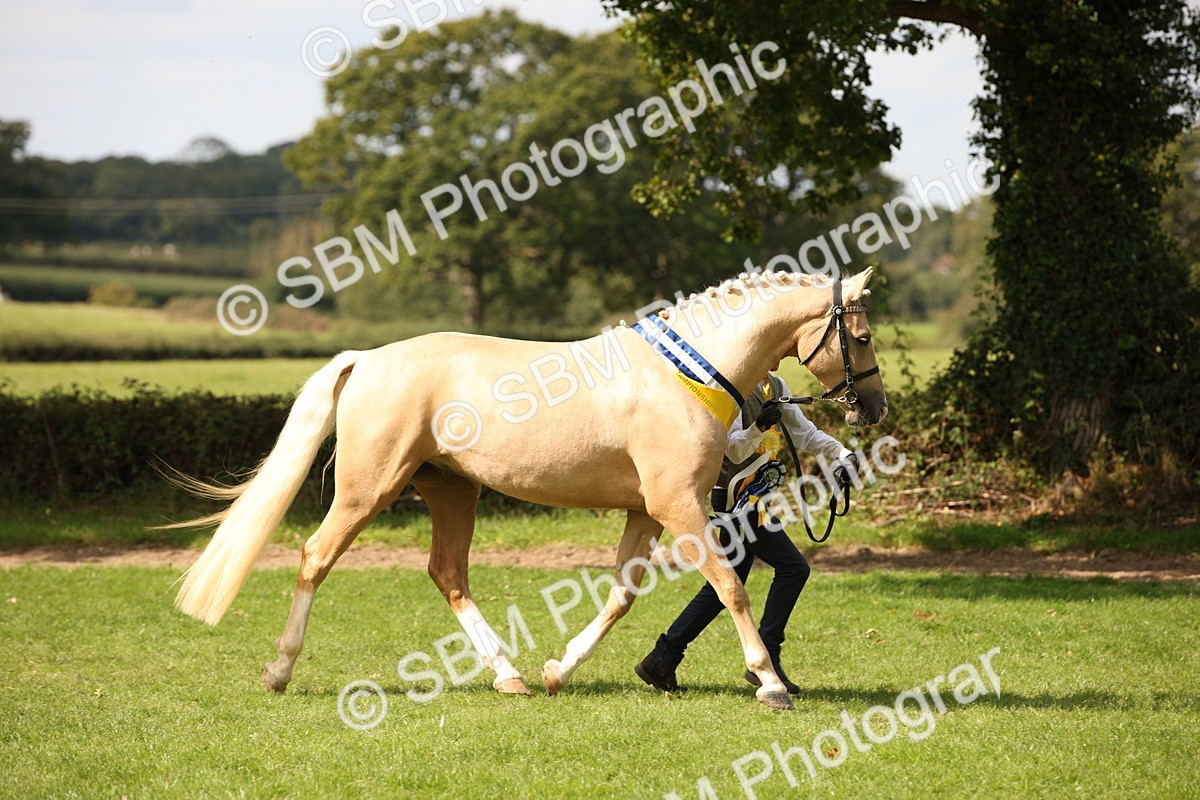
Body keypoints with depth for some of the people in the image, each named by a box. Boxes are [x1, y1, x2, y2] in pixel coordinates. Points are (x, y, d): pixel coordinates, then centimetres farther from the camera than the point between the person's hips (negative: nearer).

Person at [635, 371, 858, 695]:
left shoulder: (776, 387, 14)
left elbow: (806, 433, 20)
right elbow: (734, 450, -20)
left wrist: (842, 454, 5)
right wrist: (759, 427, -39)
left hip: (749, 502, 9)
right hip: (737, 499, -9)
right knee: (793, 568, -14)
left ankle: (661, 660, 13)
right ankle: (765, 660, -9)